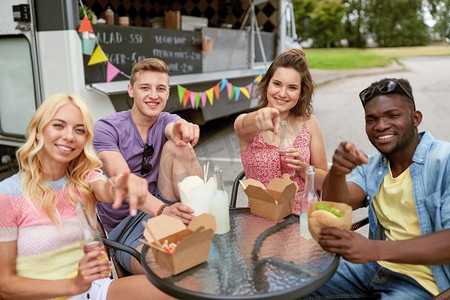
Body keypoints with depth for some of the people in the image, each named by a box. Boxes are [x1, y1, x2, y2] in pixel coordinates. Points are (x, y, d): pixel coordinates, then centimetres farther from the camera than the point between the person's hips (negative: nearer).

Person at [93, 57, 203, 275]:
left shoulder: (167, 121, 5)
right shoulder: (106, 128, -8)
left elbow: (172, 128, -22)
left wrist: (184, 129, -49)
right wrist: (162, 210, -43)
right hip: (124, 226, -4)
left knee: (175, 146, -21)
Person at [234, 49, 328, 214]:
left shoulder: (308, 123, 3)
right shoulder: (244, 122, -1)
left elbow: (324, 182, 8)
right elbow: (244, 127, -27)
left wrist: (303, 168, -12)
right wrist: (262, 115, -48)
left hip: (303, 215, 2)